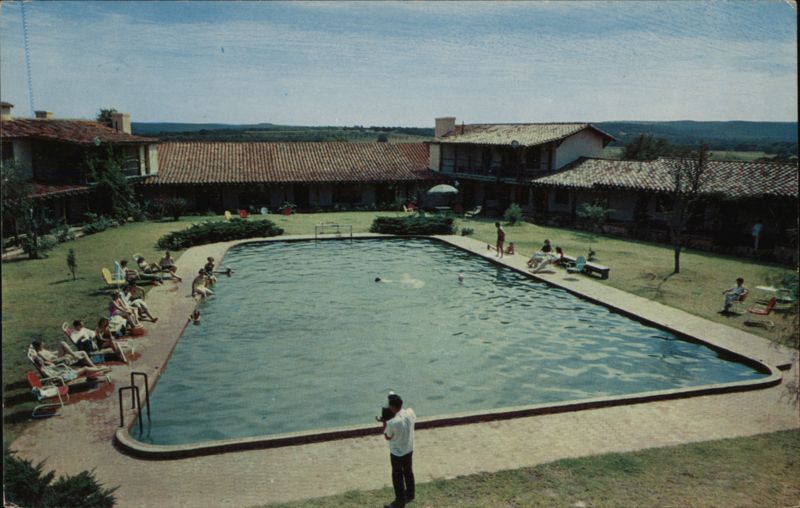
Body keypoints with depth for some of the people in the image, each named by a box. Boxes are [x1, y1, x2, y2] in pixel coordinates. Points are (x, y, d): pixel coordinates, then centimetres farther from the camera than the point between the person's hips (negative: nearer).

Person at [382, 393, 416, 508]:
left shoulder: (391, 422, -33)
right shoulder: (410, 412, -18)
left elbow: (387, 437, -15)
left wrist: (385, 423, -6)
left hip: (397, 453, -6)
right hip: (409, 449, 6)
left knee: (397, 476, 14)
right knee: (408, 472, 26)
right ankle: (410, 495, 44)